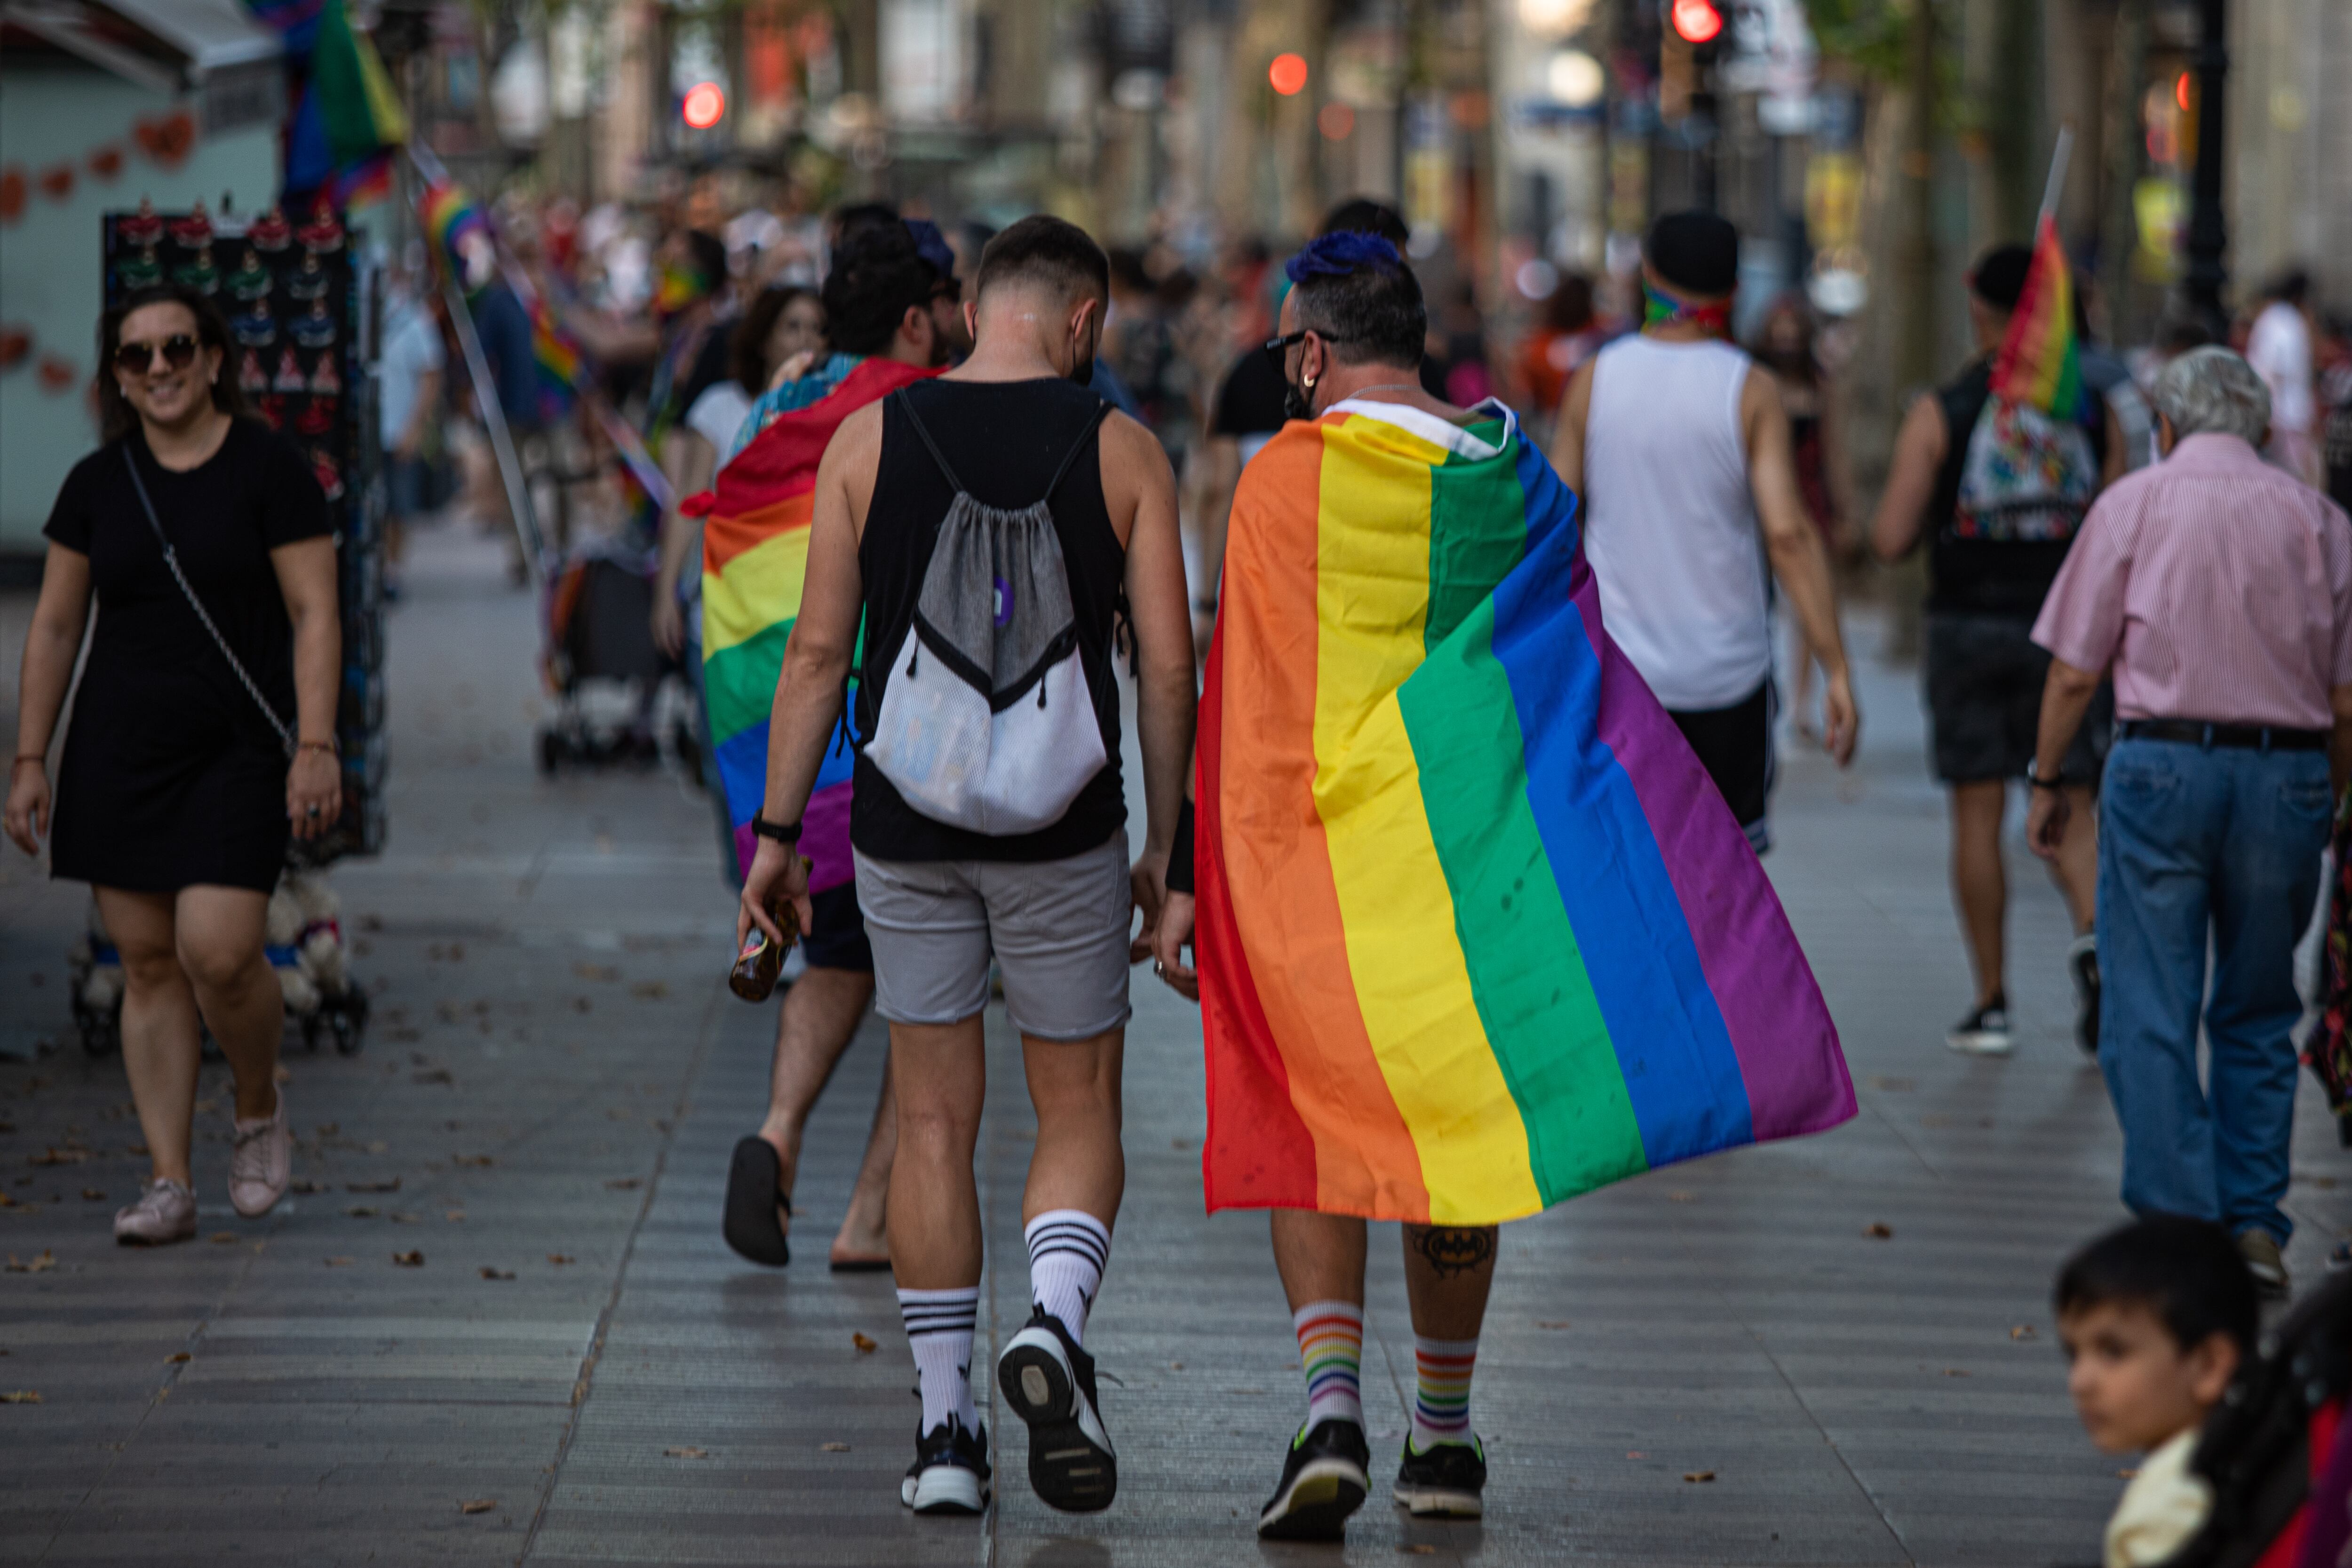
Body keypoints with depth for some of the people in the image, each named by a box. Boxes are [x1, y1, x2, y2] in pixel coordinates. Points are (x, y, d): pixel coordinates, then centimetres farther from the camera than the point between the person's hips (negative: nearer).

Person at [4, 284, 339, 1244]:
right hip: (118, 755, 4)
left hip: (235, 752, -4)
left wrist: (316, 747, -15)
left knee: (218, 951, -15)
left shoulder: (268, 470, -4)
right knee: (147, 963, 1)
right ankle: (169, 1183, 5)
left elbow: (314, 614, -7)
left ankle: (260, 1109, 14)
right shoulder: (97, 484, 6)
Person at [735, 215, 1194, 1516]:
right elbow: (1167, 666, -4)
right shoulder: (1119, 452, -2)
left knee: (934, 1123, 9)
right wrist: (1166, 846, 5)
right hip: (1064, 835, -1)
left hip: (906, 830, 1)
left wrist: (777, 834, 5)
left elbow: (818, 652, 0)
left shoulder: (870, 441, 1)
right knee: (1080, 1116, 10)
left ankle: (945, 1430, 9)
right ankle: (1054, 1328, -17)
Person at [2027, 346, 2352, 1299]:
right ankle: (2256, 1225, 8)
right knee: (2259, 1016, 14)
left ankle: (2180, 1226, -4)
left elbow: (2074, 673, 1)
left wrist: (2048, 780, 13)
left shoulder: (2135, 504, 3)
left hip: (2162, 763, -2)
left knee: (2150, 1015, 1)